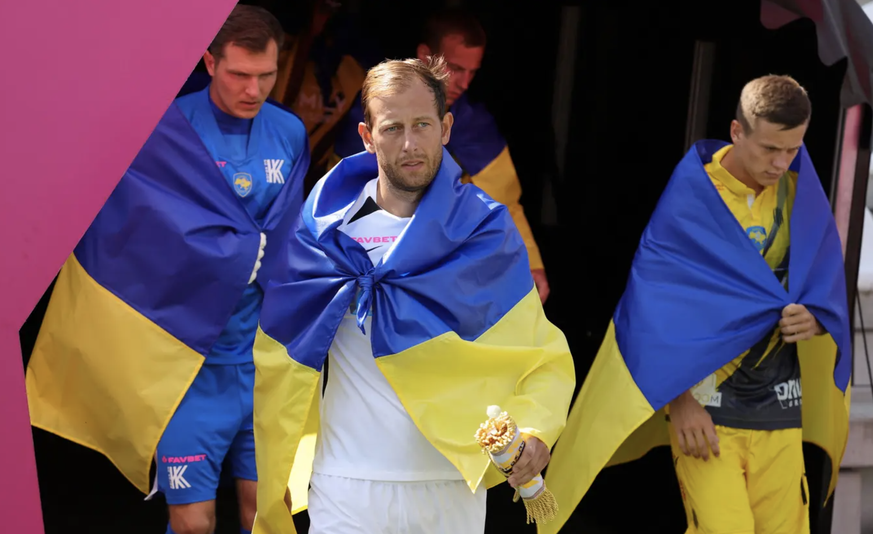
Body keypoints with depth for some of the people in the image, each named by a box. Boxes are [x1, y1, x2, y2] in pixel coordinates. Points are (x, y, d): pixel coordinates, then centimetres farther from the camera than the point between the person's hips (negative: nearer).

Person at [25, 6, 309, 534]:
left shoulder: (290, 134, 6)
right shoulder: (165, 133, -8)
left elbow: (288, 238, 7)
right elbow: (176, 238, -14)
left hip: (265, 355, 4)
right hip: (193, 358, -4)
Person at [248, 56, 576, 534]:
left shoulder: (485, 231, 1)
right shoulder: (324, 230, 2)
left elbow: (547, 358, 1)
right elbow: (277, 359, 9)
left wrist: (535, 430, -18)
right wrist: (268, 478, 9)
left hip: (457, 486, 0)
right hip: (349, 491, 0)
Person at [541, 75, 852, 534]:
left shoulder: (799, 192, 6)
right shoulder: (689, 200, -6)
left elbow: (826, 288, 15)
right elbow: (657, 313, -7)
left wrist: (813, 319, -9)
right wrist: (680, 401, -13)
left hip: (780, 410, 4)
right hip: (707, 410, -4)